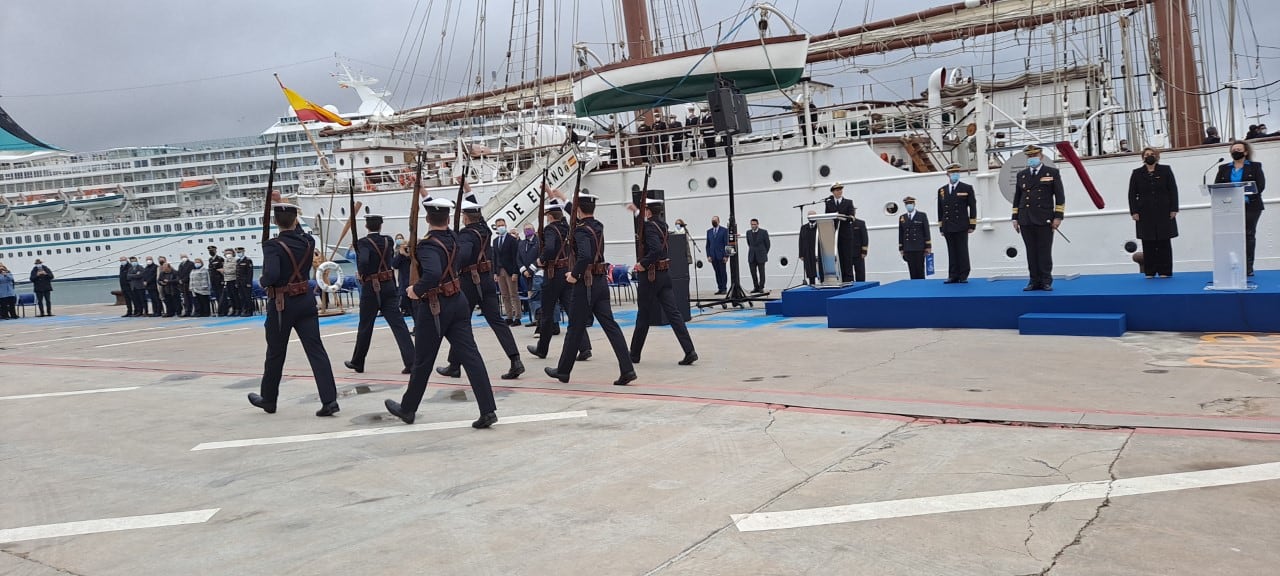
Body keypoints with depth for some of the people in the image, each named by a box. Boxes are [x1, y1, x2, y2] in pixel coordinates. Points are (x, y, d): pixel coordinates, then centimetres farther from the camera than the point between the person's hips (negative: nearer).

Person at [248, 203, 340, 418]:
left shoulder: (273, 245, -15)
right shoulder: (308, 242, 1)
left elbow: (271, 274, -27)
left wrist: (263, 282, -7)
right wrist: (293, 219, 26)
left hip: (281, 305, -4)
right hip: (306, 301, 4)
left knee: (275, 353, 12)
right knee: (316, 350, -1)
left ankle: (268, 399, 31)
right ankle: (329, 400, -10)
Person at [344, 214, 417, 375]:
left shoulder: (363, 242, -11)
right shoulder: (388, 241, 5)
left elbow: (363, 261, -28)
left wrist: (362, 275, -11)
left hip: (371, 288, -3)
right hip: (389, 287, 3)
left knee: (365, 326, 11)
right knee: (398, 324, -2)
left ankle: (357, 362, 26)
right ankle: (411, 362, -12)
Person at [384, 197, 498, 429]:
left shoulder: (427, 245, -20)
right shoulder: (452, 238, 2)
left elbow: (433, 274, -38)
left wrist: (416, 290, -21)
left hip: (434, 307, -6)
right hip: (458, 302, 6)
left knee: (423, 361, 9)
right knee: (470, 355, 0)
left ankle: (407, 409, 28)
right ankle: (488, 410, -6)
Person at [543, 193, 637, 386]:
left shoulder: (581, 230, -15)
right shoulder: (598, 226, 10)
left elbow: (585, 256, -31)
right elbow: (578, 214, 30)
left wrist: (574, 274, -16)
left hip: (586, 283, -7)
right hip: (601, 281, 7)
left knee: (575, 328, 5)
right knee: (610, 325, 3)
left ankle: (563, 370, 19)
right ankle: (627, 369, -6)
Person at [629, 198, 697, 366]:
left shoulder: (650, 226, -15)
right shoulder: (662, 224, 10)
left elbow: (656, 250, -30)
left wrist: (643, 263, -18)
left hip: (650, 276, -7)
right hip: (665, 274, 7)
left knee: (644, 317, 5)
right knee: (673, 313, 2)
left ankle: (634, 355, 18)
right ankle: (689, 351, -9)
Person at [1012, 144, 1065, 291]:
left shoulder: (1052, 172, 5)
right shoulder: (1021, 175, 15)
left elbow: (1060, 196, 1)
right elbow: (1017, 198, 15)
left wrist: (1058, 216, -7)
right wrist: (1015, 218, 8)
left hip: (1045, 219, -3)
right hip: (1026, 220, 3)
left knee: (1045, 251, -3)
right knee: (1031, 252, 2)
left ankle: (1046, 281, 3)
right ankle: (1034, 281, 5)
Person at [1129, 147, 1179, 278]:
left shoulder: (1165, 170, 4)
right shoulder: (1137, 173, 6)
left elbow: (1173, 190, 0)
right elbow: (1132, 194, 3)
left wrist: (1173, 209, -7)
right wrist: (1134, 211, -5)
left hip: (1163, 212, -1)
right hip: (1145, 214, 1)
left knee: (1164, 242, 2)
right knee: (1148, 244, 2)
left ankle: (1165, 271, 7)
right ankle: (1150, 272, 7)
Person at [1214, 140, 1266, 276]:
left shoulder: (1255, 166, 7)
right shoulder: (1224, 168, 14)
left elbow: (1260, 185, -4)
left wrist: (1248, 197, -17)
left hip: (1250, 206, -1)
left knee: (1249, 235, 0)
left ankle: (1248, 267, 2)